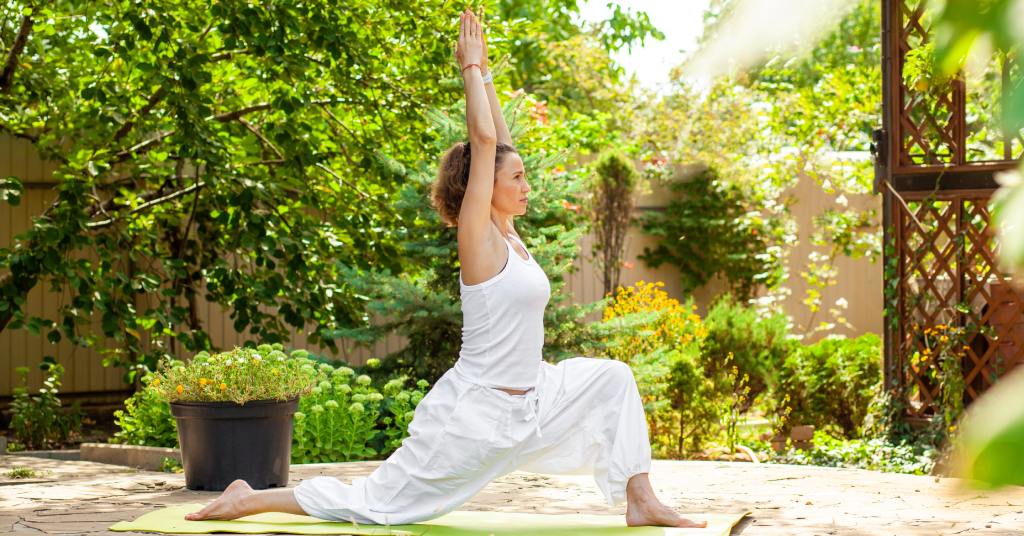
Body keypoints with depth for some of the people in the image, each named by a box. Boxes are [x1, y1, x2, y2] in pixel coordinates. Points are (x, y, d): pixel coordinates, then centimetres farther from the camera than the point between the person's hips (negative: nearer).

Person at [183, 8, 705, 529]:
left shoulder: (508, 235, 8)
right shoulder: (478, 238, -14)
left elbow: (498, 142, 12)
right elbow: (484, 140, -21)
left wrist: (483, 72, 9)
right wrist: (472, 67, -12)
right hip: (475, 413, -9)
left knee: (612, 378, 6)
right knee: (376, 503, -3)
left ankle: (639, 500, 7)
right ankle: (248, 499, 10)